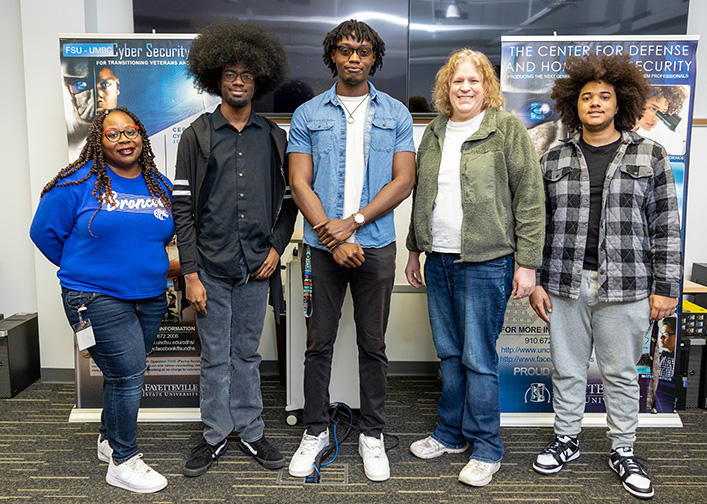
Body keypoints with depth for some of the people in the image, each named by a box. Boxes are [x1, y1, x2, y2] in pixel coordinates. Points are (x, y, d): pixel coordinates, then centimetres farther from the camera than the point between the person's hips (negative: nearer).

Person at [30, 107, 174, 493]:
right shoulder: (78, 183, -8)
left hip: (151, 298, 5)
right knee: (128, 373, -7)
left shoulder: (160, 185, 7)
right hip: (97, 300, -5)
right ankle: (122, 463, 11)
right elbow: (44, 232, 0)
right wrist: (84, 269, 6)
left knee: (124, 374, 16)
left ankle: (109, 440, 38)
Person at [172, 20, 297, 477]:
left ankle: (251, 432, 28)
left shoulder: (274, 137, 6)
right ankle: (216, 435, 26)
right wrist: (190, 273, -9)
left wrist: (276, 247, -3)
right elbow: (183, 207, -4)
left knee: (248, 353, 14)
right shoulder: (198, 135, 0)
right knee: (215, 357, 9)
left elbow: (289, 200, 10)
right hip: (211, 267, -1)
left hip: (257, 267, 2)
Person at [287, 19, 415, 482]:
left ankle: (373, 435, 23)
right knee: (319, 343, 7)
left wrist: (352, 222, -11)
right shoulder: (308, 114, 7)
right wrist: (333, 238, -10)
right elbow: (300, 184, 0)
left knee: (373, 345, 8)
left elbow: (403, 181, 0)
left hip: (376, 245, 0)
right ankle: (316, 431, 24)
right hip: (322, 246, 0)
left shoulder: (396, 114, 8)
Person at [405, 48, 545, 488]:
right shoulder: (434, 133, 13)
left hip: (486, 263, -5)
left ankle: (487, 449, 18)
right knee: (449, 354, 15)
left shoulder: (508, 128, -4)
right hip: (438, 261, 6)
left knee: (479, 359, 0)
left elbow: (530, 199, -8)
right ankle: (451, 434, 31)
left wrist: (527, 263, -12)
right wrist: (414, 250, 18)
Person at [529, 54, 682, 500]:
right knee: (567, 369, 12)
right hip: (565, 284, 2)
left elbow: (666, 226, 2)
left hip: (625, 287, -1)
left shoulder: (650, 155, 3)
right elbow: (538, 224, 7)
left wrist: (665, 288, -2)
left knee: (622, 373, 11)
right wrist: (536, 281, 3)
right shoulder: (554, 160, 6)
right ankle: (567, 440, 31)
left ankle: (624, 452, 28)